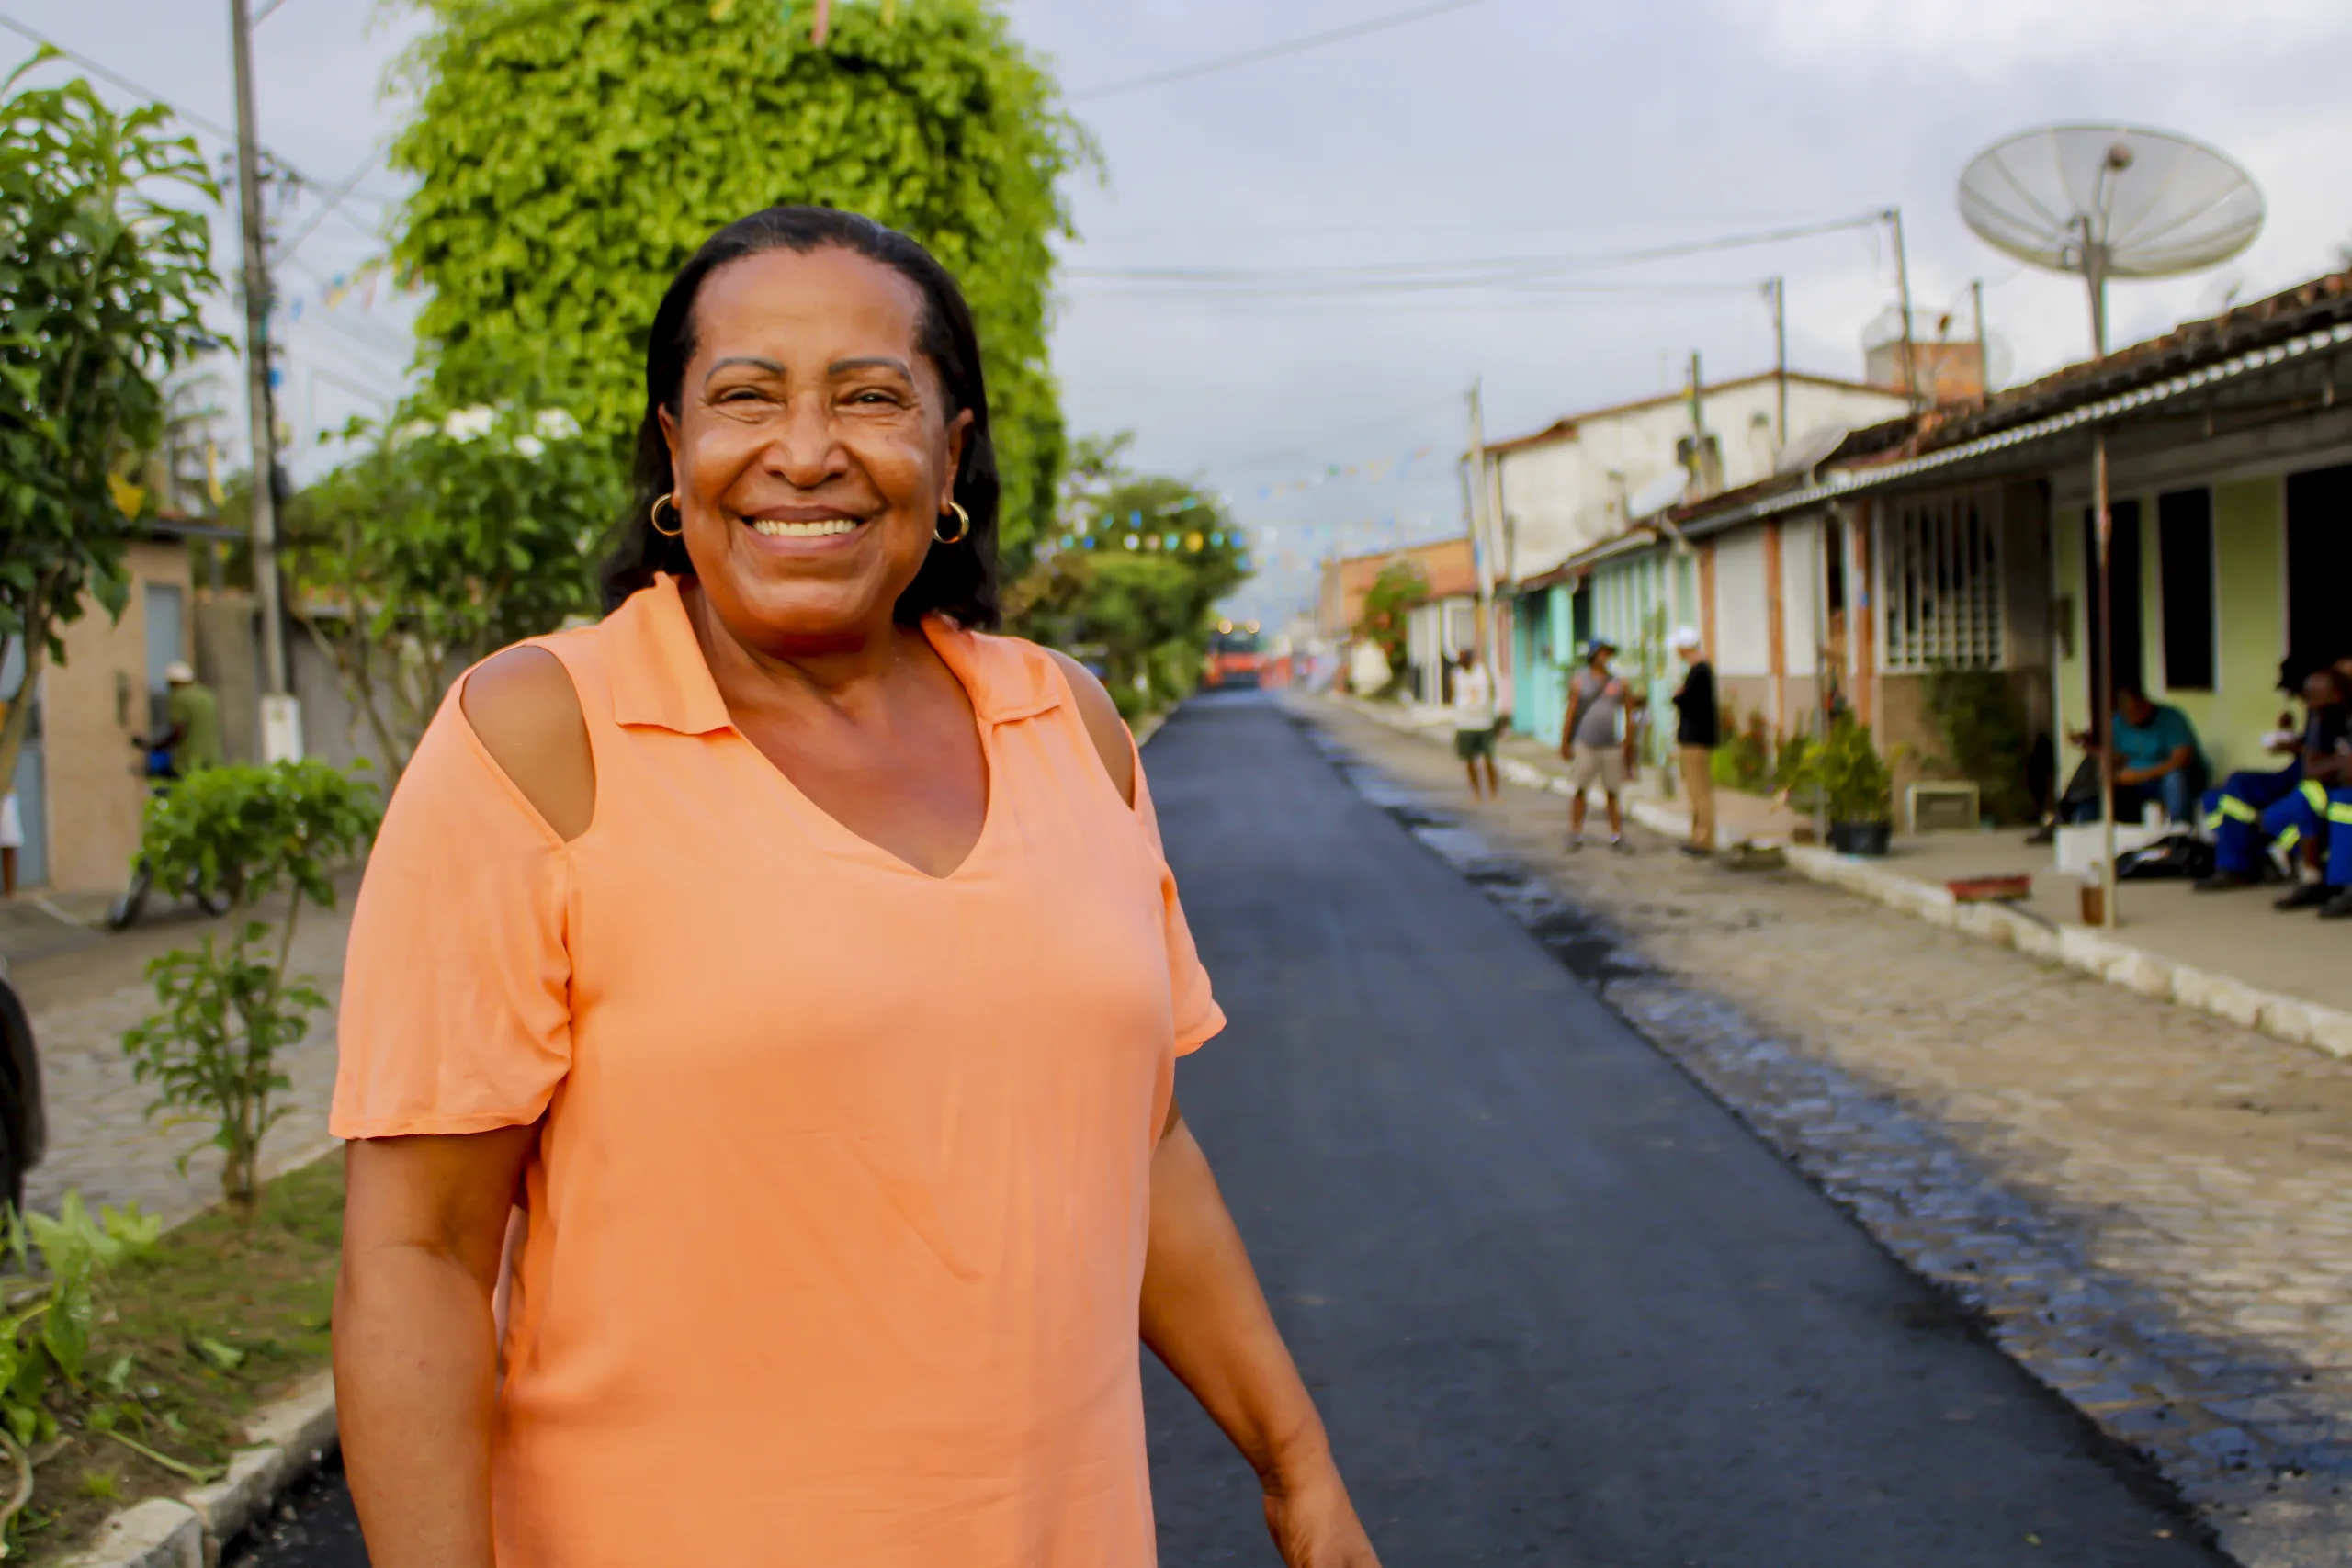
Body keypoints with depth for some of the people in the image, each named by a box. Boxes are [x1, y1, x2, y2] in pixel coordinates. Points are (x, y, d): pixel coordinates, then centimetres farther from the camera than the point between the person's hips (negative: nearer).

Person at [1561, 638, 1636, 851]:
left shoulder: (1619, 683, 5)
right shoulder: (1579, 681, 2)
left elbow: (1629, 716, 8)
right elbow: (1570, 713, 1)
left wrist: (1628, 746, 5)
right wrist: (1564, 743, -3)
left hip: (1612, 747, 1)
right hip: (1585, 746, -1)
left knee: (1612, 793, 4)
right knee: (1579, 791, -1)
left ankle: (1617, 836, 9)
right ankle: (1575, 835, 6)